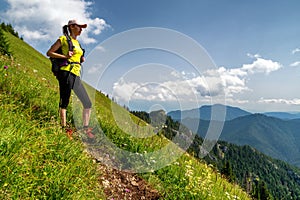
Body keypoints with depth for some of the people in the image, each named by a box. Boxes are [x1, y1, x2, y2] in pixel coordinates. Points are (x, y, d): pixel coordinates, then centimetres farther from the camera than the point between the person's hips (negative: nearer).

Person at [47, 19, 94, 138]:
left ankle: (86, 129, 11)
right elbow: (49, 53, 0)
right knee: (64, 102, -7)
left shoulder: (77, 42, 24)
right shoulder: (64, 39, 4)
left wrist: (81, 60, 13)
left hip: (76, 75, 8)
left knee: (88, 104, 3)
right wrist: (65, 56, -11)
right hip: (66, 73, -7)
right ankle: (64, 128, -3)